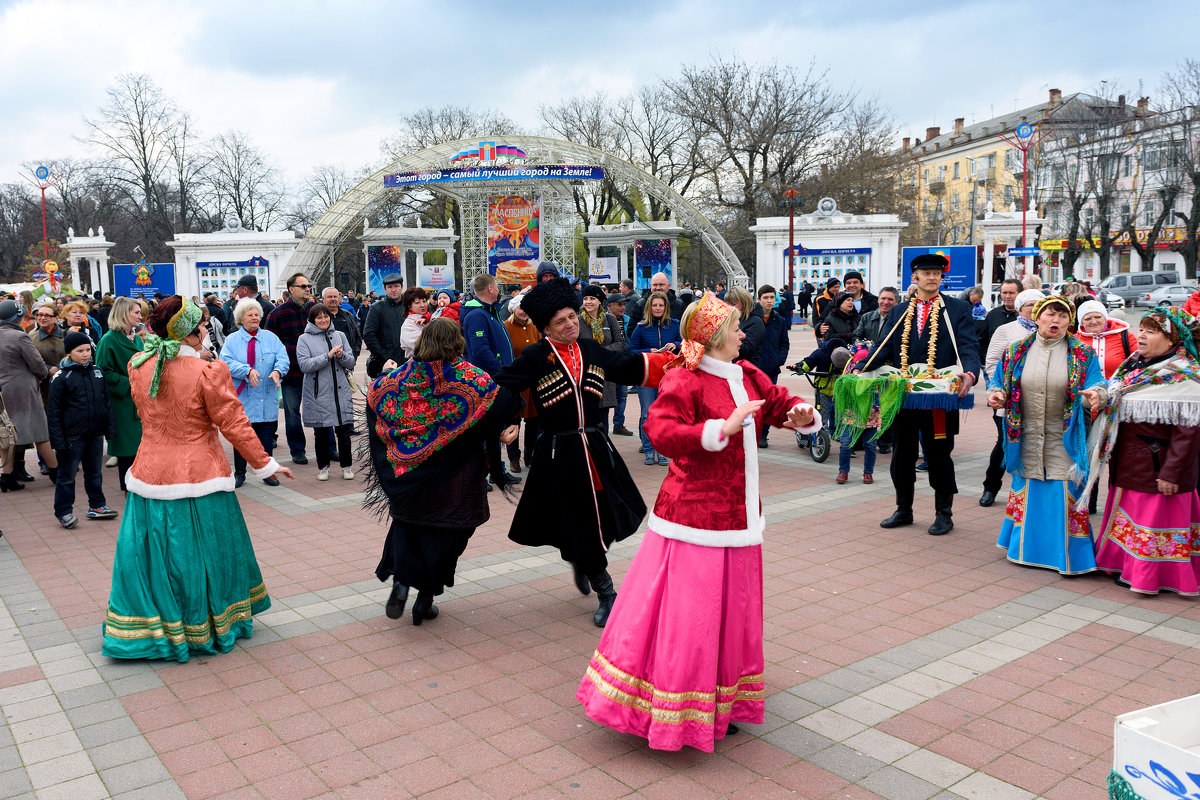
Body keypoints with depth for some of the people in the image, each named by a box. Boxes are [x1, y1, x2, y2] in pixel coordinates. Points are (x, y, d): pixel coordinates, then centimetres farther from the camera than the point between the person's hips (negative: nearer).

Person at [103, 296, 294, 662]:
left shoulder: (138, 366, -1)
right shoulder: (208, 371, -17)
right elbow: (234, 426, -13)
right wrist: (265, 464, -2)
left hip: (150, 475, 4)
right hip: (199, 476, -4)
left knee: (152, 555, 15)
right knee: (203, 555, 11)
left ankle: (147, 629, 27)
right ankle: (201, 630, 26)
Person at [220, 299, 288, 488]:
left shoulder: (271, 338, 10)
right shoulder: (232, 340, 4)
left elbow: (283, 359, 0)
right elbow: (227, 362, -9)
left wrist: (277, 371, -21)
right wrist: (248, 371, -24)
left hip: (267, 398, 2)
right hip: (241, 397, -2)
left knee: (266, 436, 6)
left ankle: (267, 471, 18)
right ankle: (239, 473, 16)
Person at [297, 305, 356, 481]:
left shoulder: (339, 335, 11)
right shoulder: (304, 339, 0)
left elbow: (351, 362, 9)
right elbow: (305, 365, -12)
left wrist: (341, 356, -13)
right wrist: (328, 356, -19)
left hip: (341, 392, 2)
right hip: (318, 394, -2)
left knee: (344, 431, 3)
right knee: (321, 433, 7)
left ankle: (346, 465, 16)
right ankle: (323, 466, 21)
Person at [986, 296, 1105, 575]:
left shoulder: (1083, 355, -3)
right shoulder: (1017, 352, 3)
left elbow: (1095, 386, -6)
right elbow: (1000, 381, 9)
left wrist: (1094, 396, -29)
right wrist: (996, 395, -12)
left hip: (1064, 442, -2)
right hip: (1027, 441, 2)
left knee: (1065, 497, -1)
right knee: (1027, 493, 12)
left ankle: (1068, 555, 13)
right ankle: (1026, 546, 28)